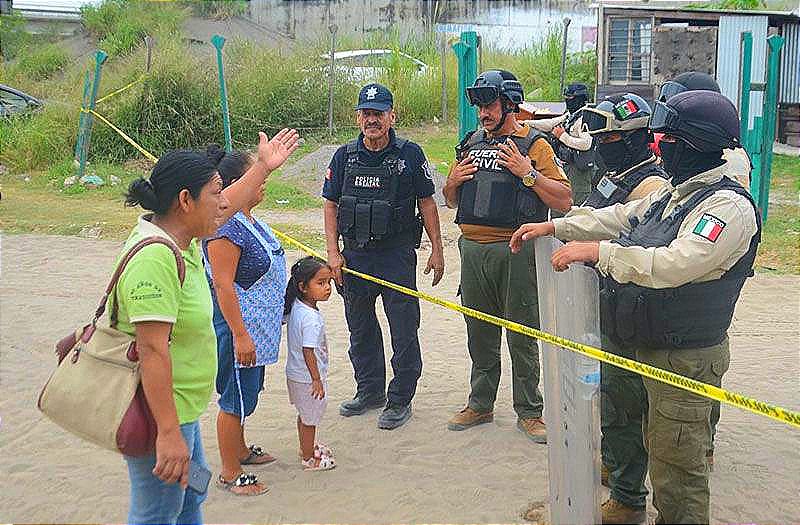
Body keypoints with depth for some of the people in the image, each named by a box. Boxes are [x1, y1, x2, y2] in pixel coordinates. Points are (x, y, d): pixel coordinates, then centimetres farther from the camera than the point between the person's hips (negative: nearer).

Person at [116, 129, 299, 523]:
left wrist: (264, 166, 32)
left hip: (178, 404, 11)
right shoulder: (154, 258, -28)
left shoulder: (178, 235, 3)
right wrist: (169, 432, -33)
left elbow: (223, 209, 25)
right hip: (159, 413, -11)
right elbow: (152, 350, -32)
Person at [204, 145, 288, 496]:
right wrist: (240, 336, -24)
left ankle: (240, 450, 41)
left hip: (258, 327, 10)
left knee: (247, 392, 23)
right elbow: (223, 285, -25)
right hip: (237, 325, -10)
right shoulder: (225, 227, -23)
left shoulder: (248, 220, 8)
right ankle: (230, 474, 15)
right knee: (236, 397, 2)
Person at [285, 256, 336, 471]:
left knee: (305, 415, 26)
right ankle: (309, 458, 24)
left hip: (296, 373, 9)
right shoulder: (311, 318, -30)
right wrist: (316, 380, -22)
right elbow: (308, 352, -28)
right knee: (310, 419, 9)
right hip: (308, 378, -9)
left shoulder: (295, 307, -4)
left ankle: (307, 447, 44)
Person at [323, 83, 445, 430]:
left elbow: (426, 203, 1)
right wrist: (333, 252, 0)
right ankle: (369, 391, 31)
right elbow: (331, 205, 8)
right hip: (354, 255, 4)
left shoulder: (409, 154, -3)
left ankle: (400, 399, 13)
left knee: (404, 330, 0)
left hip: (396, 255, -3)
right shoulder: (344, 156, 5)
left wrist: (437, 250, -1)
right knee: (360, 329, 15)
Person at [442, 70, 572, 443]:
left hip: (515, 251, -5)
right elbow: (451, 201, 24)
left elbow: (564, 201, -9)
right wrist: (454, 181, 3)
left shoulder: (534, 144, -2)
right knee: (480, 334, 14)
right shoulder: (471, 144, 15)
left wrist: (527, 172, -17)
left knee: (522, 337, 2)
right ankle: (480, 405, 27)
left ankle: (529, 412, 13)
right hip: (473, 250, 6)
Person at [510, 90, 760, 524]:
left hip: (687, 358, -10)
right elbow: (618, 219, 19)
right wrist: (554, 226, 11)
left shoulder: (729, 206, -22)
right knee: (661, 445, 23)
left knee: (676, 465, -1)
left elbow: (674, 265, -33)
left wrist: (597, 251, -31)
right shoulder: (674, 192, 11)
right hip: (653, 347, 10)